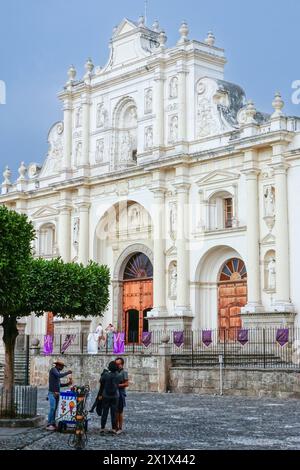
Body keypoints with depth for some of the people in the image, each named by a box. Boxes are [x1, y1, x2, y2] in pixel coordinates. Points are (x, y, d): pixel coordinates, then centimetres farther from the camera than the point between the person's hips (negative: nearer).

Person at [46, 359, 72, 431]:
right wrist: (67, 373, -12)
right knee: (52, 408, -15)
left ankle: (53, 424, 5)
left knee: (55, 409, 5)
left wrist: (67, 384, 12)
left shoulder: (57, 371, 20)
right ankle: (49, 425, -16)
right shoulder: (53, 369, -6)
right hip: (52, 393, -9)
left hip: (57, 394, 9)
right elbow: (60, 375, -24)